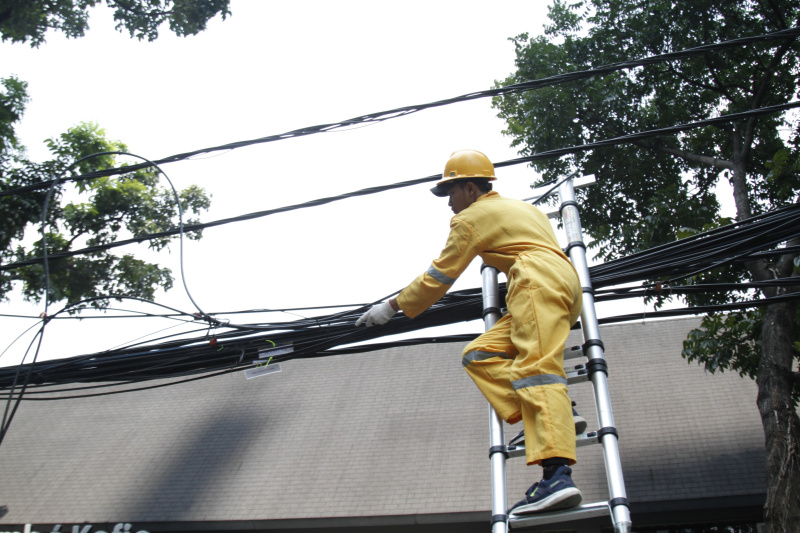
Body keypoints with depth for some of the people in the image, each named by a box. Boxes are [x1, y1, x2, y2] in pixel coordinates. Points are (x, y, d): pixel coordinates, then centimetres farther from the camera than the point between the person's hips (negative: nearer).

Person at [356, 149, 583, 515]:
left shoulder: (471, 217, 8)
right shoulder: (521, 208, 33)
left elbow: (440, 276, 8)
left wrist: (393, 306, 17)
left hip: (539, 281, -9)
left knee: (536, 367, -23)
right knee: (479, 355, 6)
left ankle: (557, 475, -38)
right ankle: (555, 413, -10)